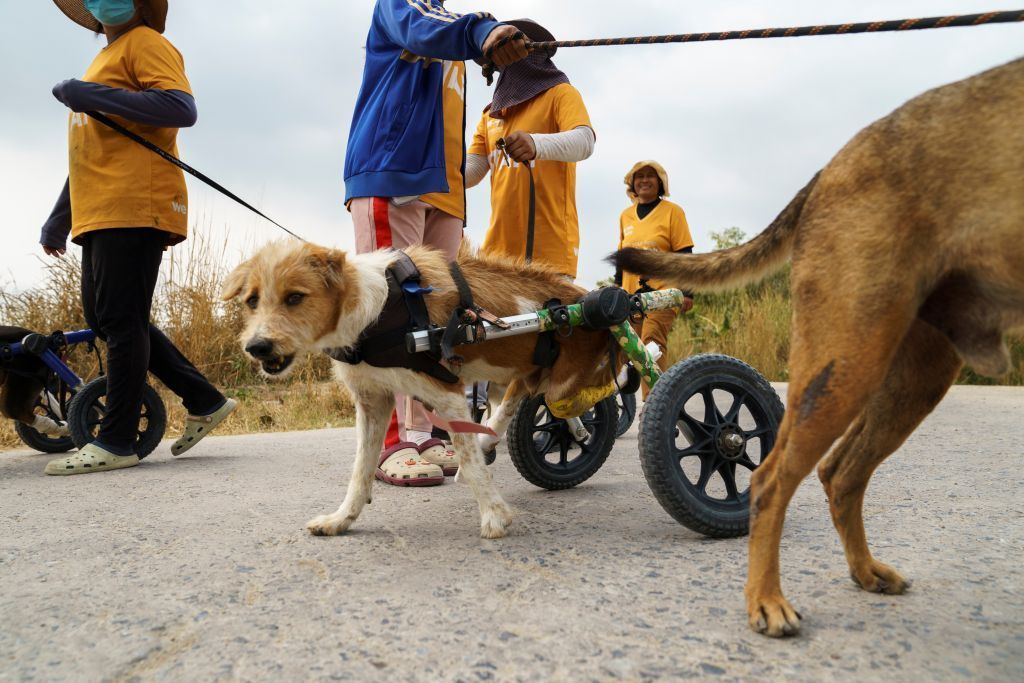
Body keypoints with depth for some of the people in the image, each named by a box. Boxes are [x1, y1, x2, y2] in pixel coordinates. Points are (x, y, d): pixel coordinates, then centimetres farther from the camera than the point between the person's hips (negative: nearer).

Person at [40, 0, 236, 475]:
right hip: (98, 215, 10)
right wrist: (59, 219, 29)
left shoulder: (145, 42, 2)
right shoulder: (103, 60, 28)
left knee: (121, 321, -9)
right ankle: (205, 401, 12)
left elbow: (181, 108, -17)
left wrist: (92, 96, -18)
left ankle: (115, 442, -3)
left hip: (134, 209, -10)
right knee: (102, 319, 8)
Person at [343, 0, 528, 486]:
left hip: (442, 190, 8)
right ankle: (388, 444, -12)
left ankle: (418, 434, 6)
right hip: (390, 176, -8)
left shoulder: (452, 44, 31)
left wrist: (460, 207, 20)